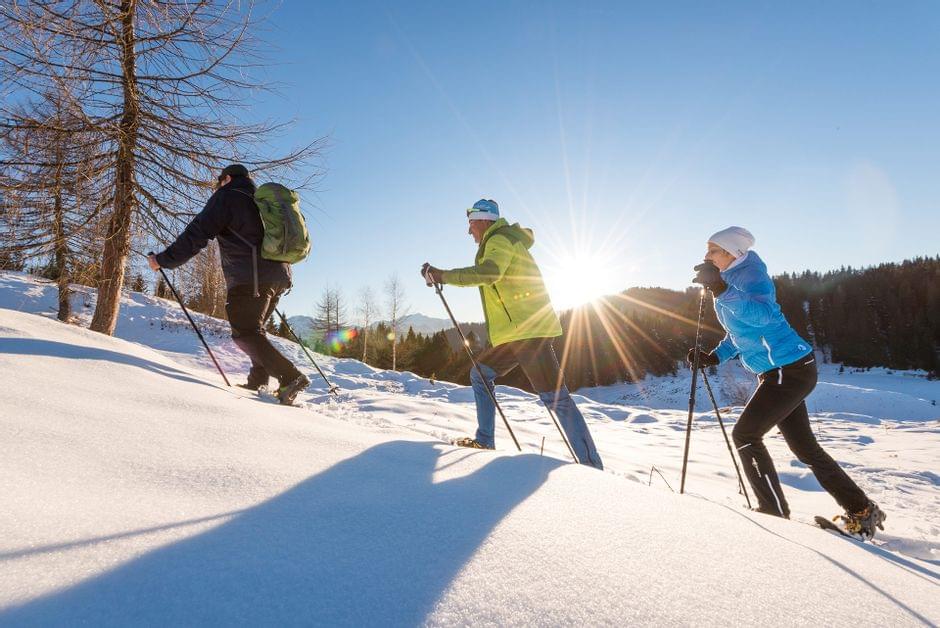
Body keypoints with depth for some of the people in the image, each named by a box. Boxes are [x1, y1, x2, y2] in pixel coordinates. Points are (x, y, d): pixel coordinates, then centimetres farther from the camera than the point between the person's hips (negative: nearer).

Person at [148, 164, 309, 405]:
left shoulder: (227, 195, 3)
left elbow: (197, 234, -5)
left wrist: (164, 260, 1)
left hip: (250, 277, -8)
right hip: (279, 277, 8)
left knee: (245, 334, -7)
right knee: (253, 329, 20)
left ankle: (290, 377, -19)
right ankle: (259, 380, 15)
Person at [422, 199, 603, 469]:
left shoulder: (500, 240, -8)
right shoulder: (503, 241, 25)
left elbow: (488, 272, -28)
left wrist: (443, 275, -26)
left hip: (529, 330, -11)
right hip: (513, 334, 11)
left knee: (556, 398, -12)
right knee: (480, 374, 18)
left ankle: (591, 464, -9)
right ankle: (484, 441, 21)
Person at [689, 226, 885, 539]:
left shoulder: (750, 274, -16)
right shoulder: (728, 282, 11)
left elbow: (762, 315, -36)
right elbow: (737, 333, 20)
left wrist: (721, 289, -41)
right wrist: (713, 357, 6)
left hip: (791, 368, -10)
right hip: (778, 372, 10)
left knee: (745, 433, -11)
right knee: (804, 446, 16)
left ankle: (775, 514, 1)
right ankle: (862, 511, 29)